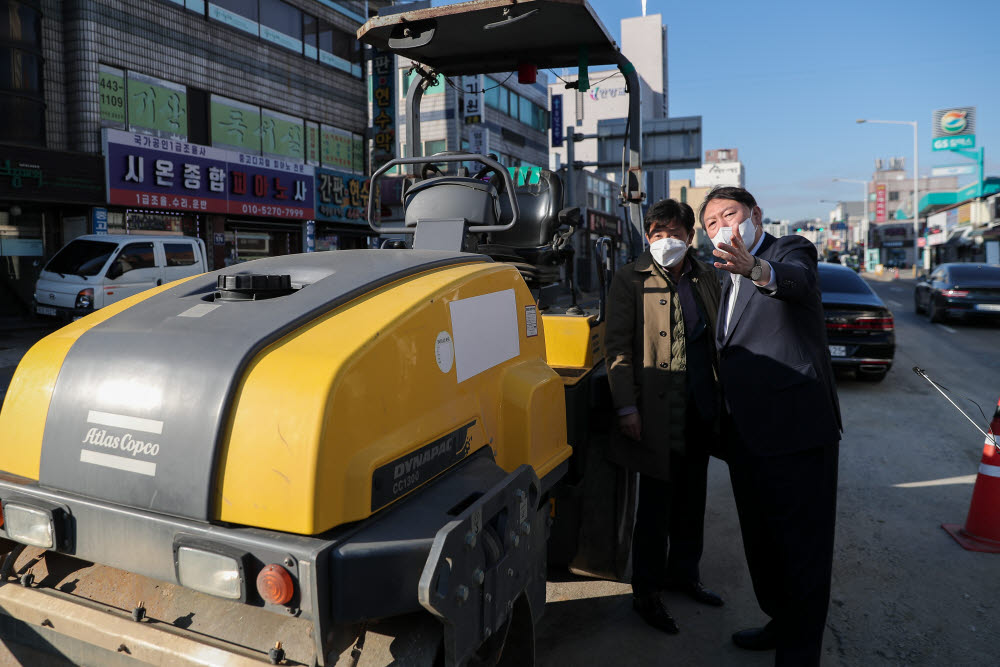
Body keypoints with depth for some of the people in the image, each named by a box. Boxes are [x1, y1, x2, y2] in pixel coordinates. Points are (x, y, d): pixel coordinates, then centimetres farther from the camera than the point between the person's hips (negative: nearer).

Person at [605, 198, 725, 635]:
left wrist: (722, 398, 12)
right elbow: (617, 347, -8)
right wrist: (627, 407, -15)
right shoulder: (631, 280, -5)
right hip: (659, 414, -5)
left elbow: (716, 337, 17)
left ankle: (683, 572, 36)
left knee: (692, 497, 17)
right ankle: (646, 592, 17)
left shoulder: (705, 277, 11)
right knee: (656, 504, 2)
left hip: (701, 410, 6)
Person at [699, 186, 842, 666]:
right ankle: (781, 623, 40)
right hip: (747, 433, 9)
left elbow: (797, 280, -32)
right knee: (761, 539, 20)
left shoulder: (790, 251, -6)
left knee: (801, 545, 1)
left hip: (794, 429, -8)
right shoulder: (731, 274, 18)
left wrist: (757, 270, -54)